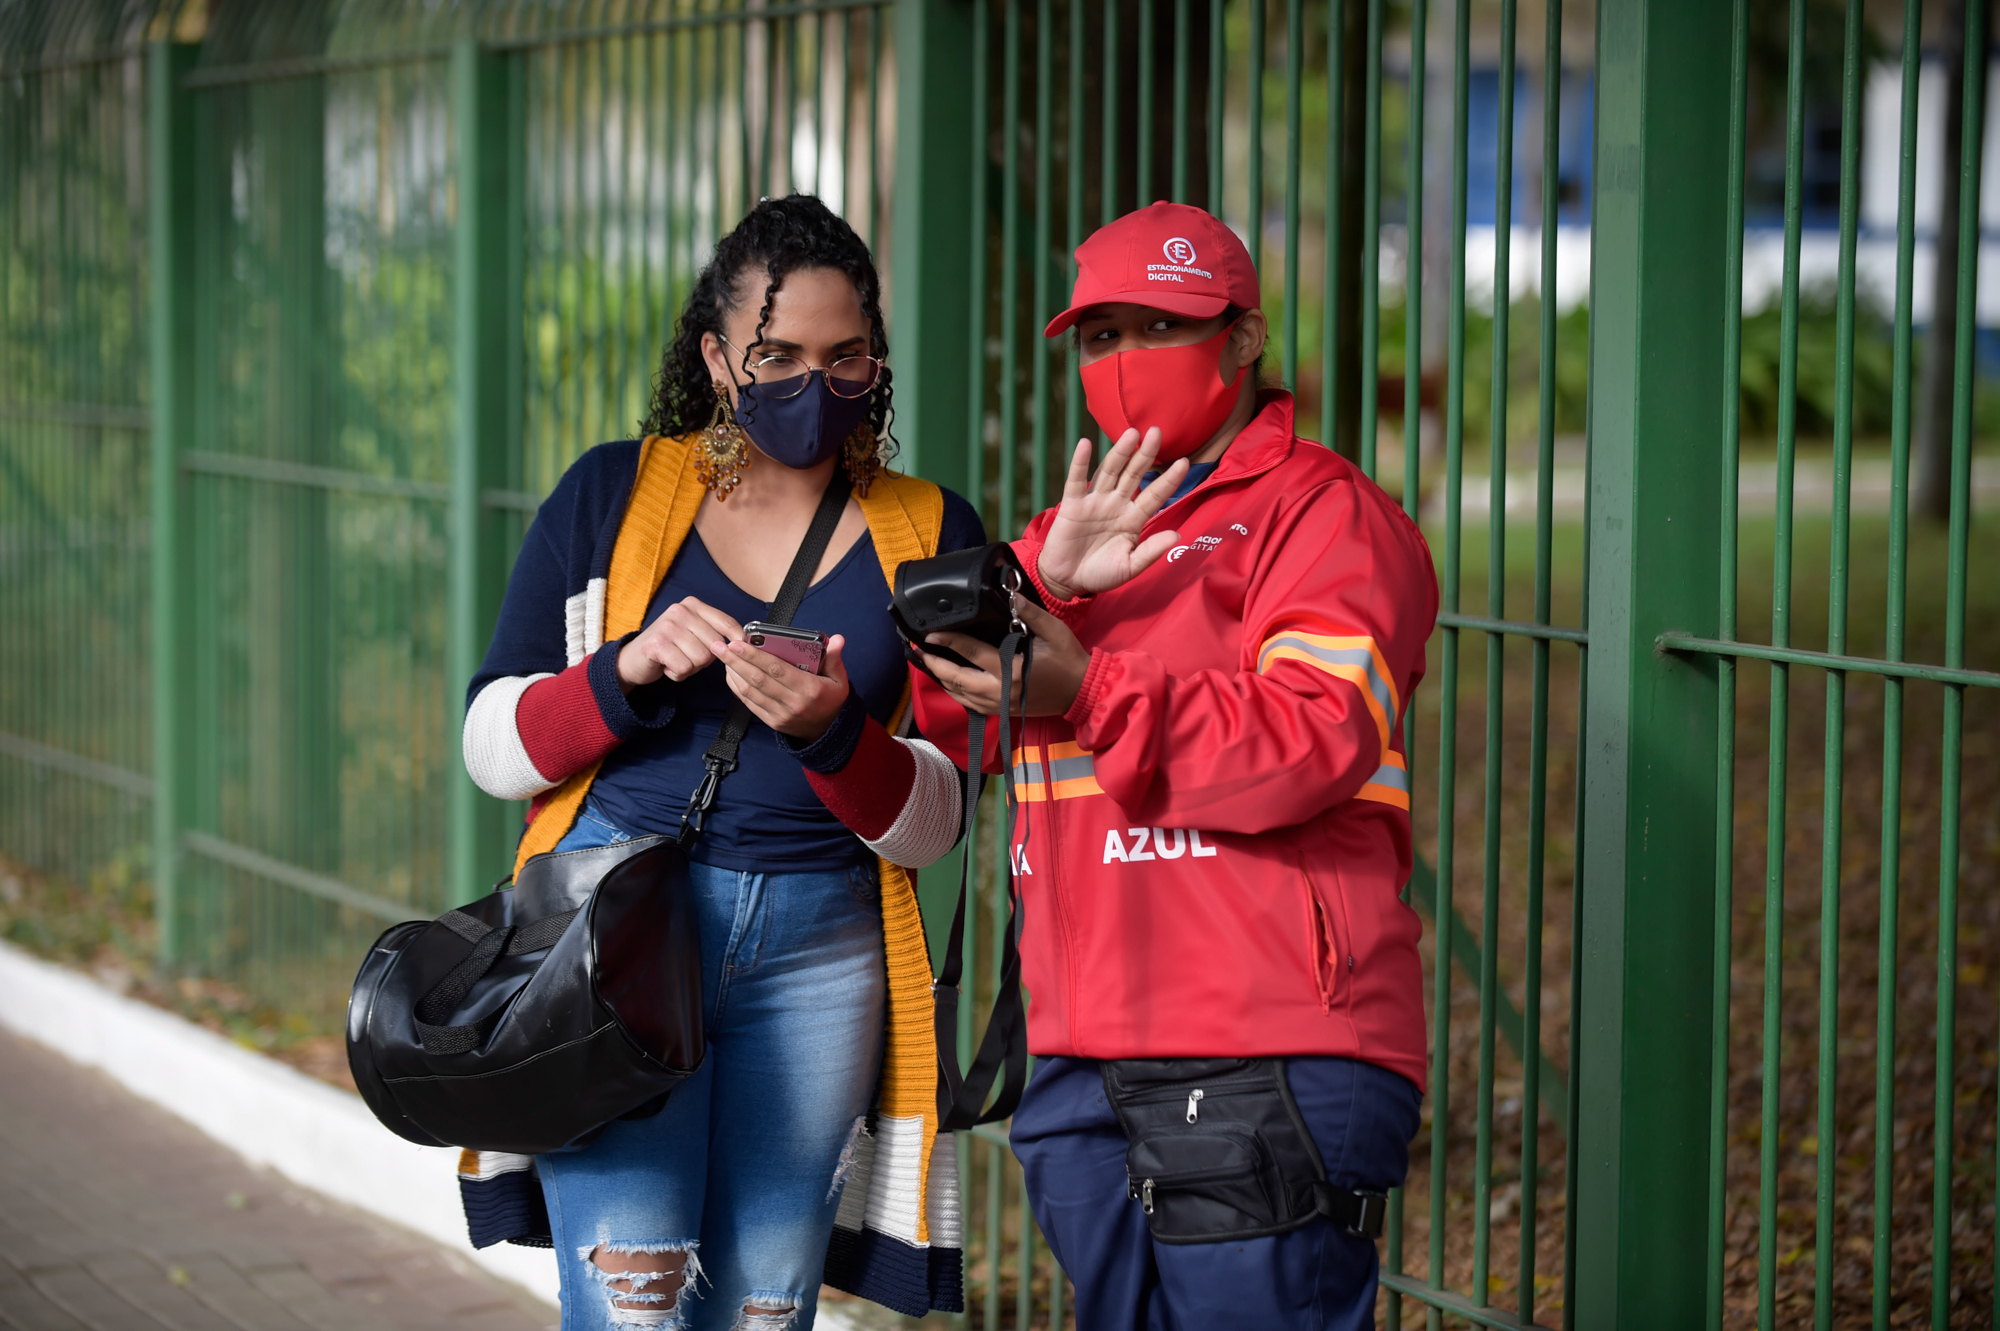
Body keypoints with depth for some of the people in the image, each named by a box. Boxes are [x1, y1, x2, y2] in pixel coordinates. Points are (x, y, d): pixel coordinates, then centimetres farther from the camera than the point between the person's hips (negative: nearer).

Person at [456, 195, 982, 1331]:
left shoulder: (929, 535, 8)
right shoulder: (614, 495, 7)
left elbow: (933, 825, 3)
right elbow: (492, 744, 6)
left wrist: (832, 730, -17)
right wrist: (626, 671, -12)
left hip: (820, 953, 2)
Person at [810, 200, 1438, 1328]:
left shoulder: (1323, 511, 0)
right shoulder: (1072, 534, 24)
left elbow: (1316, 740, -16)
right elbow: (933, 708, 10)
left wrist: (1090, 693, -21)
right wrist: (1045, 586, -8)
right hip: (1081, 1067, 7)